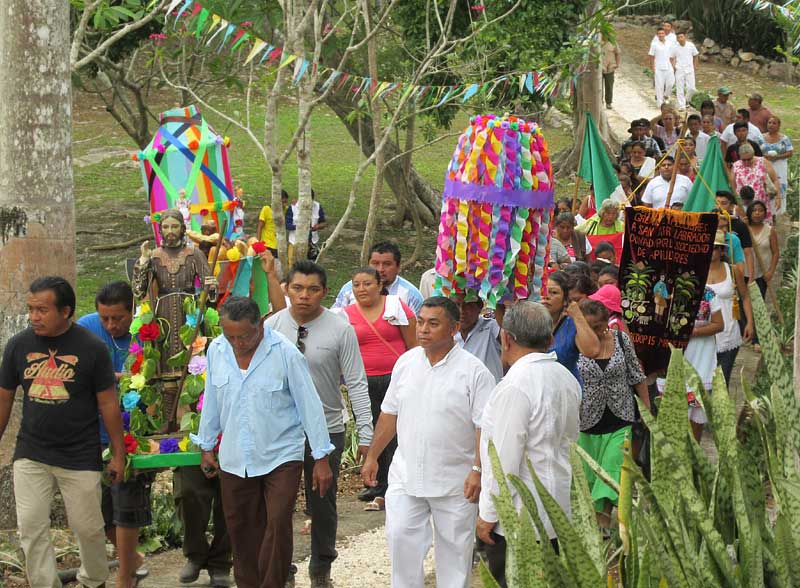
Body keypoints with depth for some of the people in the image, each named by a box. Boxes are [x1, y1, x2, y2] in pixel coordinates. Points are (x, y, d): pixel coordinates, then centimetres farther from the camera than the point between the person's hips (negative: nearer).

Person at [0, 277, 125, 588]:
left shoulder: (92, 347, -10)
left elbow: (108, 403, -3)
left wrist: (118, 453, -1)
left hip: (80, 457, -2)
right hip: (30, 456, 2)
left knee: (88, 528, 8)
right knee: (31, 528, -2)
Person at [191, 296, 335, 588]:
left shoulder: (285, 353, -14)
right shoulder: (216, 350, -1)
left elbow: (310, 405, -9)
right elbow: (211, 401, 12)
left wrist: (321, 458, -8)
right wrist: (206, 447, 17)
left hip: (281, 457, -4)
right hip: (234, 459, 4)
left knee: (278, 524, -12)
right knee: (241, 529, 10)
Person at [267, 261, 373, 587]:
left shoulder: (340, 329, -8)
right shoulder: (272, 326, -2)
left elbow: (356, 384, -7)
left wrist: (365, 434, -11)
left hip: (326, 430, -1)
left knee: (323, 504, 12)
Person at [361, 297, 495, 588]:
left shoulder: (473, 371, -11)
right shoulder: (406, 362, 5)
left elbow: (485, 427, -12)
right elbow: (389, 413, 13)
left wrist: (478, 471, -19)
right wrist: (372, 456, 13)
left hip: (454, 481, -4)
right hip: (406, 475, 4)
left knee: (454, 547, 7)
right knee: (400, 537, -1)